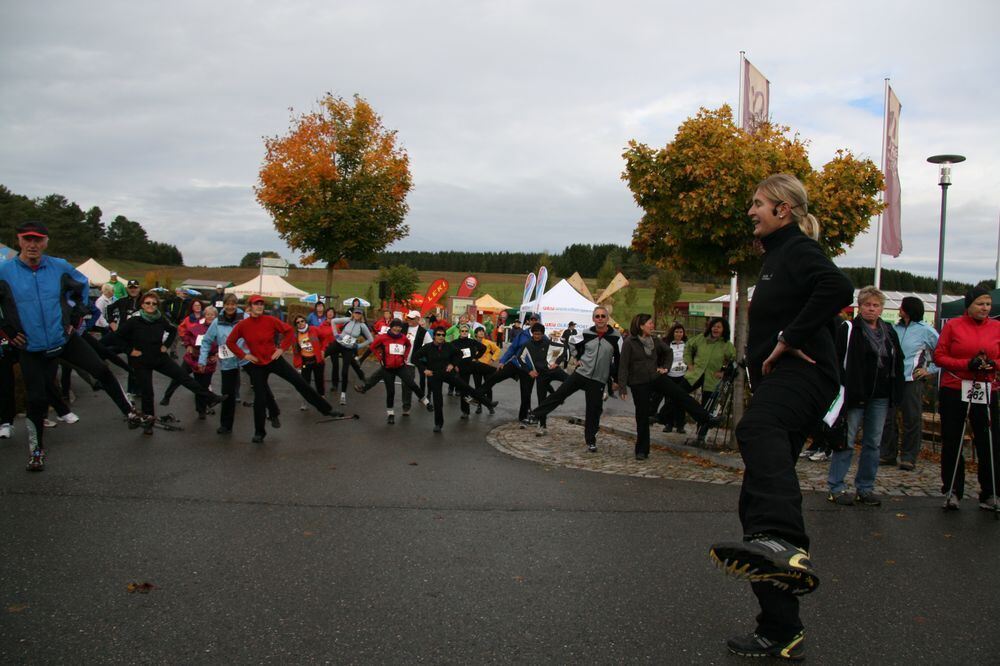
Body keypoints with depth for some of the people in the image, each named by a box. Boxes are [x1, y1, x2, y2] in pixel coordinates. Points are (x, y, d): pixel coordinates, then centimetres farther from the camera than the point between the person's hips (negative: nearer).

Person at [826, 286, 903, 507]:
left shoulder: (889, 332, 13)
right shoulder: (847, 330, -5)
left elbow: (898, 363, 18)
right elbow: (836, 361, -11)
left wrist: (895, 393, 9)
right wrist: (842, 390, -17)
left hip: (880, 398, 6)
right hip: (855, 396, -6)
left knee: (873, 443, 10)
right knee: (846, 442, -1)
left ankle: (865, 488, 19)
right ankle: (836, 488, 5)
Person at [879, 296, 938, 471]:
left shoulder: (926, 330, -1)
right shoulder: (894, 328, 12)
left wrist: (930, 370, -3)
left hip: (913, 380, -4)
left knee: (912, 420, -1)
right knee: (887, 417, 5)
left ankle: (909, 457, 7)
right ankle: (887, 454, 15)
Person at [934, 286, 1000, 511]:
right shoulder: (952, 325, -1)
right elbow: (939, 357, -3)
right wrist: (967, 364, -15)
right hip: (954, 391, -1)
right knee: (952, 443, 6)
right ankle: (952, 492, 18)